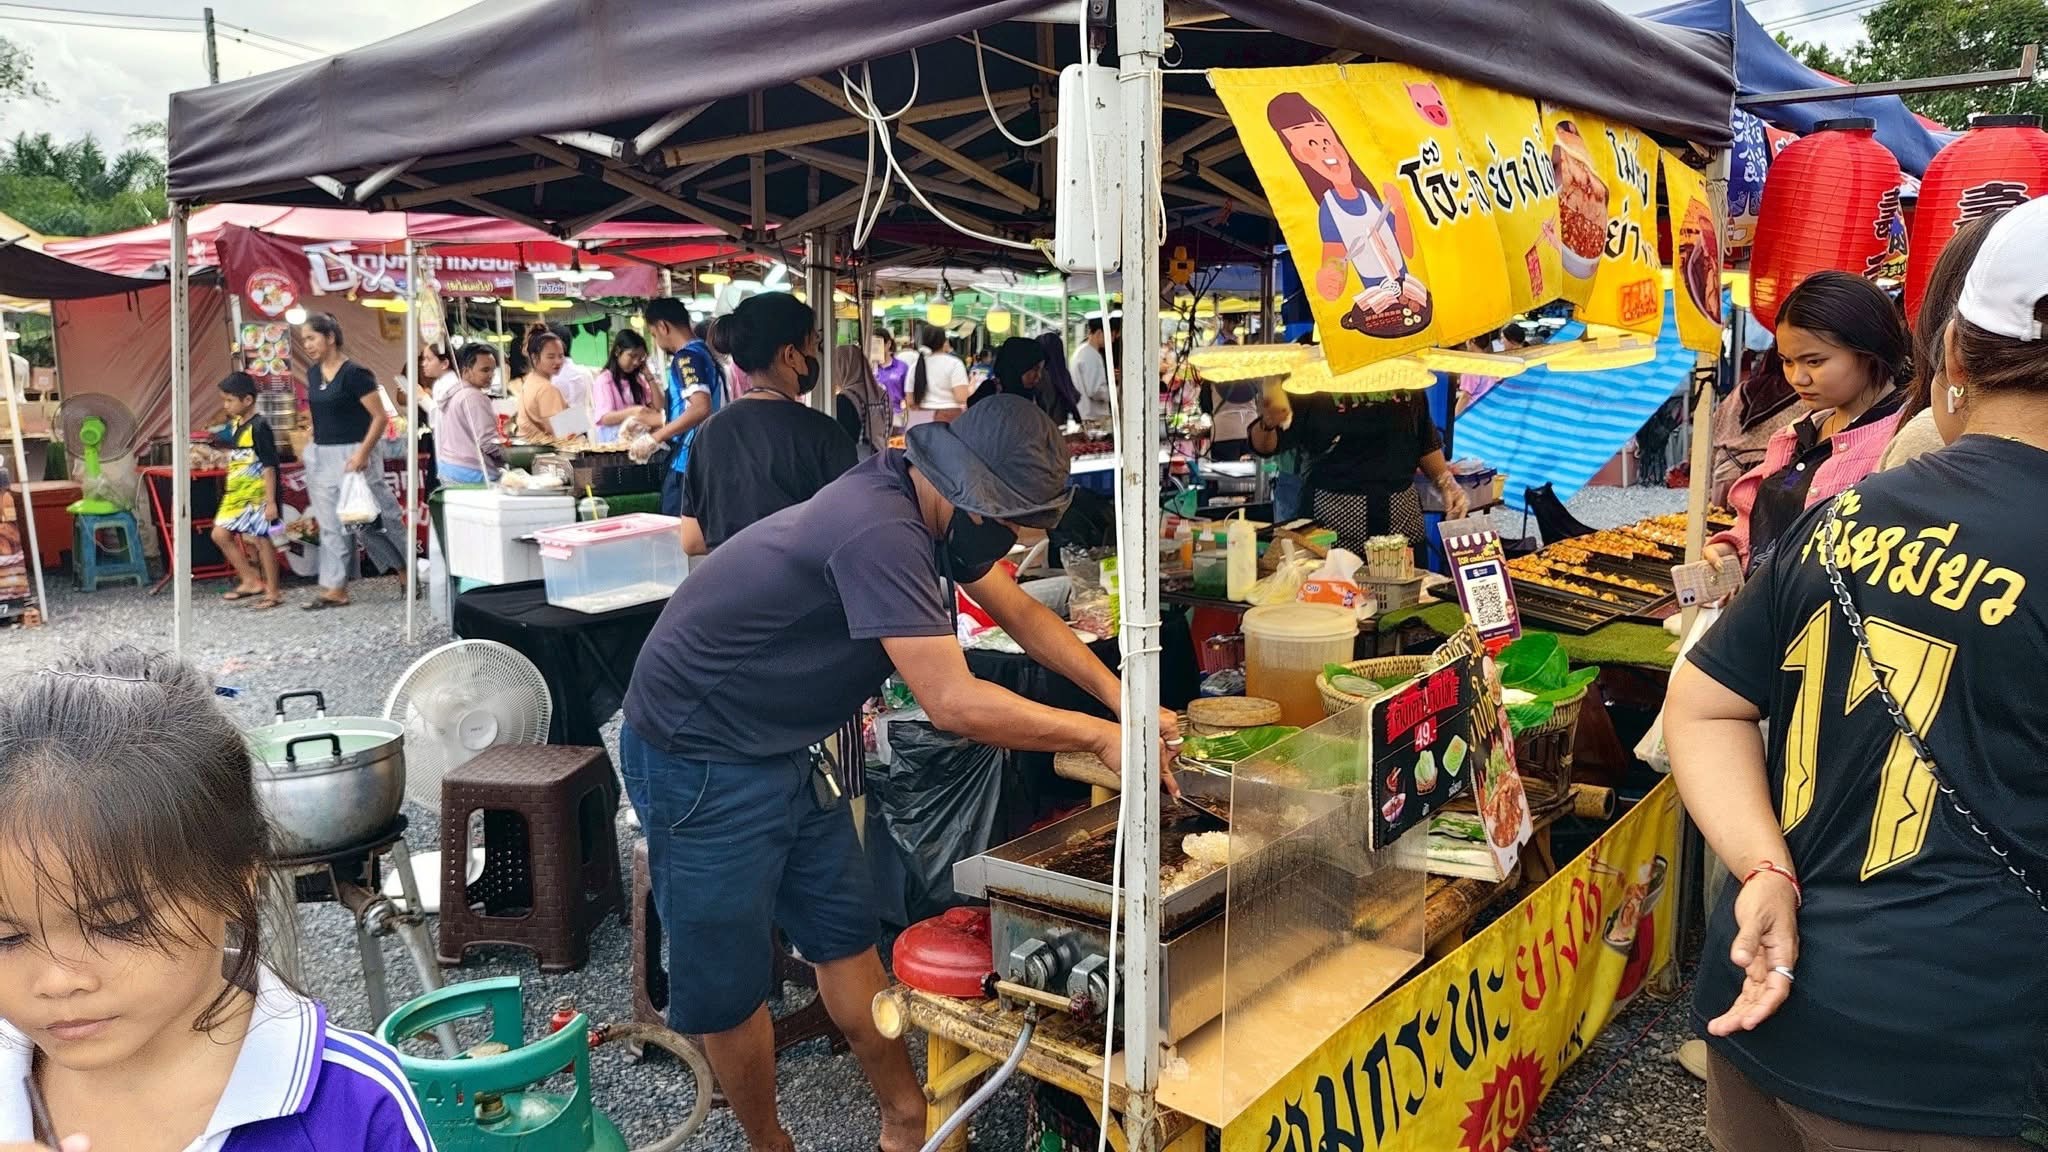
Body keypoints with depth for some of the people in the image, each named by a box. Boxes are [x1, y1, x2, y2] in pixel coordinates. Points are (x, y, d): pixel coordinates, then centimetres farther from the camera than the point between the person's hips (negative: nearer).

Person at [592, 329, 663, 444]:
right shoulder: (605, 379, 1)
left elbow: (659, 408, 10)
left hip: (639, 431, 6)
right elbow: (605, 418, -14)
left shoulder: (637, 379, 20)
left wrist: (649, 377, 6)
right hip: (614, 436, -6)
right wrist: (631, 412, -32)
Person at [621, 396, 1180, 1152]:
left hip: (776, 750, 9)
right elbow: (954, 703, -34)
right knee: (728, 976, 4)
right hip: (700, 760, -9)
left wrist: (1118, 695, -3)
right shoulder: (879, 530, -32)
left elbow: (1022, 612, 7)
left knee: (844, 935, 13)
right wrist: (1100, 738, -24)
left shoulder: (930, 507, -2)